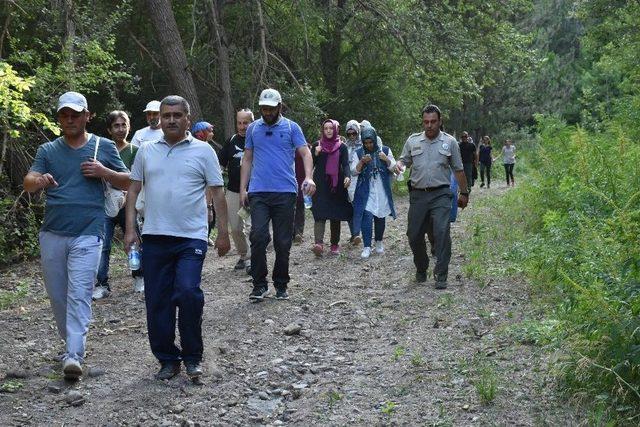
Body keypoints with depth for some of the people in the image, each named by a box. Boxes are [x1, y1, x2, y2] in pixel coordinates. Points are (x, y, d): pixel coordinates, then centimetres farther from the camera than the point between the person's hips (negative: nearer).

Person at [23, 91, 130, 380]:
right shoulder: (48, 151, 10)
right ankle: (71, 341, 30)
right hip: (52, 234, 3)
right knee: (57, 296, 11)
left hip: (87, 234, -3)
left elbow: (128, 183, 12)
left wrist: (103, 172, -7)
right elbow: (28, 183, -4)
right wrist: (38, 180, -28)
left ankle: (74, 355, -15)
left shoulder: (104, 147, 7)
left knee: (79, 295, -12)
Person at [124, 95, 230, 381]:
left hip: (191, 238, -3)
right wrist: (130, 229, 5)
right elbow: (133, 190, 14)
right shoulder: (147, 151, 12)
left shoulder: (203, 151, 4)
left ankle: (192, 357, 2)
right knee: (157, 302, 5)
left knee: (187, 292, -17)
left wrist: (223, 233, 1)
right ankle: (167, 359, 19)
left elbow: (217, 193, 4)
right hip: (154, 238, 3)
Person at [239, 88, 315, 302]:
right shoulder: (253, 128, 12)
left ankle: (281, 285, 17)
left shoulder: (291, 127, 5)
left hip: (285, 192, -1)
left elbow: (305, 154, -2)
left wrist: (308, 177, -20)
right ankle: (259, 284, -2)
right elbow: (247, 160, 14)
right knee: (258, 236, -13)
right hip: (258, 192, 1)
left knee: (283, 241, 4)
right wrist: (243, 188, 6)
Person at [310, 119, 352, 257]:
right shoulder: (317, 145, 9)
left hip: (337, 186, 1)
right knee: (320, 214, -14)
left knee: (336, 216, 5)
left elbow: (345, 164, -3)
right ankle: (319, 243, -26)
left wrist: (347, 176, -23)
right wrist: (316, 154, -10)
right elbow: (311, 165, 8)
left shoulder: (342, 147, 7)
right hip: (320, 185, -1)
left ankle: (335, 244, 15)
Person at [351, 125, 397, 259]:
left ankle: (379, 242, 30)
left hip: (382, 192, 1)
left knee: (380, 217, 10)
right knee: (366, 216, -12)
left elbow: (393, 168, 3)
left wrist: (387, 160, -16)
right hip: (365, 192, -1)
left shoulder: (385, 151, 3)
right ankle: (367, 247, -11)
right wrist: (362, 162, -19)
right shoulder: (359, 153, 2)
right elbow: (354, 171, -1)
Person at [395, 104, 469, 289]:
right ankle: (421, 269, 28)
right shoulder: (413, 140, 8)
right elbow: (403, 160, 14)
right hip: (418, 195, 2)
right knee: (414, 235, 5)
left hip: (440, 195, -2)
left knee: (442, 232, -15)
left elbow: (458, 169, 10)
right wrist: (399, 165, -11)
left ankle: (441, 276, -9)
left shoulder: (450, 142, 5)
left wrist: (464, 192, 13)